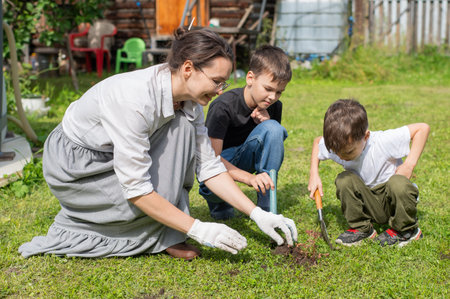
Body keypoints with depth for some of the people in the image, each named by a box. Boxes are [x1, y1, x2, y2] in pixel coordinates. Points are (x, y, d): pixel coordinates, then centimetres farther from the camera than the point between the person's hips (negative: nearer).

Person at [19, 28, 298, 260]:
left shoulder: (188, 100, -10)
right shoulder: (135, 98, -34)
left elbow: (209, 166, -6)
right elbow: (136, 190, -32)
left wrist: (258, 214, -12)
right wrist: (199, 230, -30)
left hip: (114, 156, 8)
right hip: (73, 166, -7)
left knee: (184, 127, -13)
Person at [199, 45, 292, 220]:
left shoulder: (274, 107, -8)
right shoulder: (223, 107, -25)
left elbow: (275, 145, 3)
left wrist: (266, 124, -19)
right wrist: (249, 178, -44)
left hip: (244, 158, 5)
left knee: (273, 128, -23)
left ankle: (266, 208, -16)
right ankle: (217, 198, 2)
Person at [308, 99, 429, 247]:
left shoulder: (384, 142, -28)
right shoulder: (337, 145, -14)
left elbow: (423, 128, -20)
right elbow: (317, 141, 10)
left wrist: (409, 164, -27)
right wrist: (314, 174, -1)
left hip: (393, 201, -3)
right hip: (371, 205, 3)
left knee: (398, 183, -37)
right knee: (344, 180, -24)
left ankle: (407, 230, -8)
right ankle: (361, 228, -5)